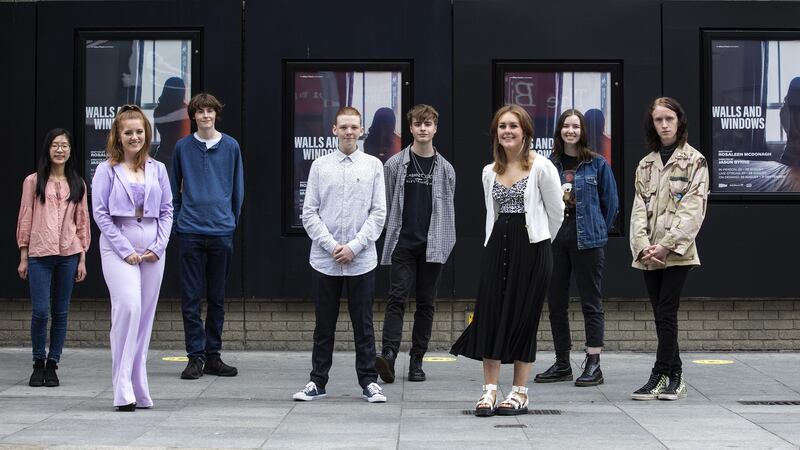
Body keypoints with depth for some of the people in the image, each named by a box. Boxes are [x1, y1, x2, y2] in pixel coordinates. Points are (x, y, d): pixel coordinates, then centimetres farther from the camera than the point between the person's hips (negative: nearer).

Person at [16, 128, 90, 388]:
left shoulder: (77, 184, 11)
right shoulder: (33, 181, 6)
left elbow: (82, 222, 12)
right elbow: (25, 219, 5)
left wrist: (82, 259, 7)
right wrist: (23, 257, 1)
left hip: (68, 254, 2)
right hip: (39, 254, -2)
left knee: (60, 312, 3)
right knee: (40, 311, -7)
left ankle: (52, 366, 12)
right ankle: (38, 363, 10)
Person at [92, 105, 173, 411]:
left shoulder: (157, 169, 12)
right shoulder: (106, 170, 2)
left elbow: (167, 210, 12)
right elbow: (100, 213, -2)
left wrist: (159, 246, -2)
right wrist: (125, 249, -9)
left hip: (153, 250, 4)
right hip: (118, 247, -4)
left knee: (145, 315, 5)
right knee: (128, 307, -20)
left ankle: (139, 390, 13)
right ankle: (123, 389, -17)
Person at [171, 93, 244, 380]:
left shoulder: (230, 147, 4)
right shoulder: (183, 148, 4)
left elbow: (238, 189, 11)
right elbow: (174, 188, 12)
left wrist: (231, 220, 9)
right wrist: (178, 220, 8)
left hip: (222, 231, 1)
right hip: (190, 232, -1)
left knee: (217, 298, 8)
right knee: (191, 298, -1)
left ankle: (213, 355, 16)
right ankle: (195, 357, 4)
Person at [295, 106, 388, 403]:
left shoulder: (373, 166, 3)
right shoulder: (320, 166, 4)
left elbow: (379, 213, 0)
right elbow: (310, 213, 2)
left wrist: (354, 247, -8)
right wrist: (331, 245, -8)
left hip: (362, 261, 0)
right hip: (324, 260, 1)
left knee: (363, 324, 5)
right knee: (324, 325, 8)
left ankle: (369, 381, 14)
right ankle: (318, 381, 16)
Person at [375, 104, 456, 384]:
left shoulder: (445, 169, 9)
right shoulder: (395, 164, 4)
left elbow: (447, 208, 12)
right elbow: (386, 204, 7)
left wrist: (445, 243, 7)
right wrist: (393, 235, 5)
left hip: (432, 247, 2)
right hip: (403, 244, -2)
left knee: (426, 303, 5)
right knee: (397, 299, -12)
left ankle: (417, 361, 10)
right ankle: (389, 354, -22)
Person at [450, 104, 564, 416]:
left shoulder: (541, 167, -5)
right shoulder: (490, 172, 11)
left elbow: (556, 211, 1)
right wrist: (495, 244, 12)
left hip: (531, 247, -4)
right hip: (497, 246, 5)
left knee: (523, 317, 0)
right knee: (490, 315, -2)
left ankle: (520, 393, 8)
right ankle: (489, 391, 1)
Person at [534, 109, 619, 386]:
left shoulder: (597, 164, 0)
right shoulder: (549, 164, 8)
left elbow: (611, 203, 4)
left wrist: (597, 232, 5)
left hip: (587, 241, -4)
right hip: (554, 238, 4)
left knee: (591, 302, -2)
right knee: (555, 302, 7)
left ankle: (593, 365, 1)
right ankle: (562, 364, 17)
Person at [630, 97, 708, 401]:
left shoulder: (694, 161, 0)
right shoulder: (645, 165, 15)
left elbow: (692, 209, -8)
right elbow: (639, 208, 8)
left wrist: (666, 245, -16)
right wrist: (644, 247, -7)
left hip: (677, 252, -5)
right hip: (649, 255, 5)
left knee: (666, 313, -9)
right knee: (661, 316, 6)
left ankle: (661, 376, -5)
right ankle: (674, 376, 13)